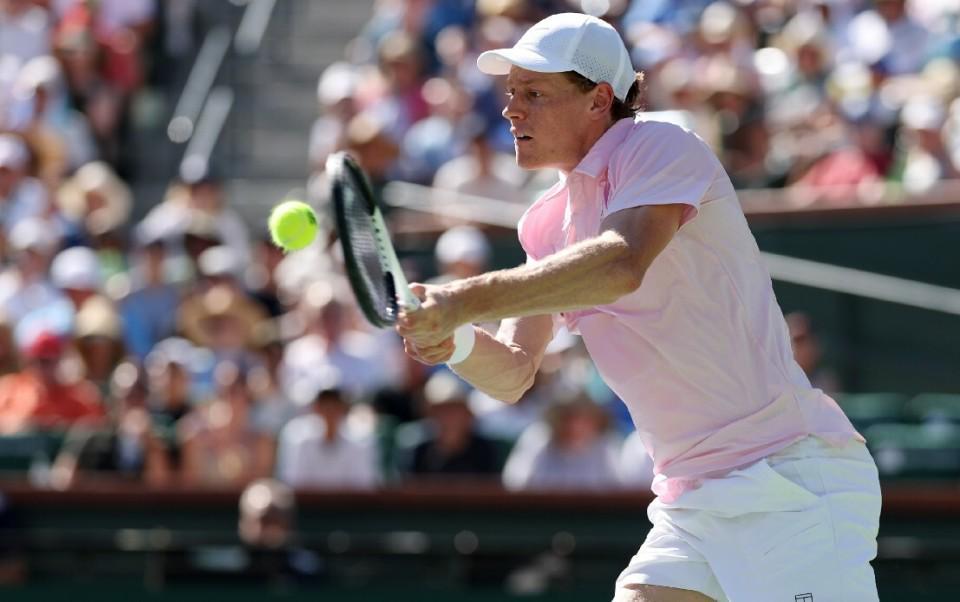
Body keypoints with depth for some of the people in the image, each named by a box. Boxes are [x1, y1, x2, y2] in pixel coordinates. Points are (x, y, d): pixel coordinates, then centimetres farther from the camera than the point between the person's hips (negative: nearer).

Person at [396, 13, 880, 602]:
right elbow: (514, 375, 13)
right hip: (691, 504, 8)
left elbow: (621, 266, -29)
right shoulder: (548, 223, 15)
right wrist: (454, 339, -10)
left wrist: (467, 301, -31)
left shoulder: (659, 145, -9)